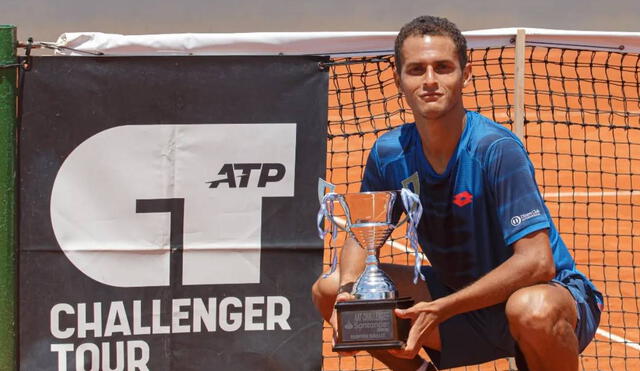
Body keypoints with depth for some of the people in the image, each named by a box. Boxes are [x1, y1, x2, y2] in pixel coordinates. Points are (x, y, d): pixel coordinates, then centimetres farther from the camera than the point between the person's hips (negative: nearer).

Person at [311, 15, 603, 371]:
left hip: (552, 292, -6)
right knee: (329, 290, -5)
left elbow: (536, 262, -31)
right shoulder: (389, 153, -7)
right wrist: (348, 289, -17)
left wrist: (439, 310, -35)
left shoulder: (497, 149, -24)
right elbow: (362, 236, 7)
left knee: (532, 309, -42)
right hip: (461, 296, 6)